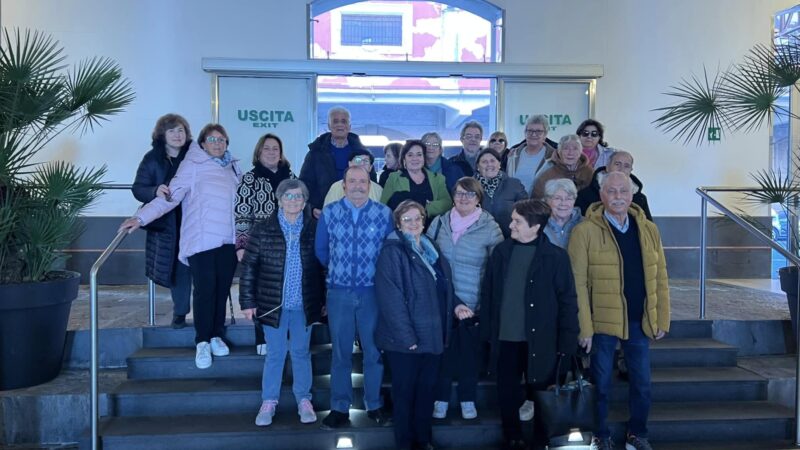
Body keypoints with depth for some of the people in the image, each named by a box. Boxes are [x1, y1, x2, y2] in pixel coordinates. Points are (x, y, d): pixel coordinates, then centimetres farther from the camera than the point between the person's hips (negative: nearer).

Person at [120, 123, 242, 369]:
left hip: (228, 240, 4)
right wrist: (140, 217, -20)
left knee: (222, 289, 6)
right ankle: (202, 341, 4)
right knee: (205, 289, -7)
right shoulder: (193, 165, -2)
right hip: (201, 240, -4)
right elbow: (170, 196, -10)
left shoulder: (233, 167, 13)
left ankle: (216, 335, 19)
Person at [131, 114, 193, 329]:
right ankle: (180, 312, 22)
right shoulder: (152, 159, 1)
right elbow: (138, 189, -2)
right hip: (166, 223, 1)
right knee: (177, 267, 5)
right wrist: (155, 191, -21)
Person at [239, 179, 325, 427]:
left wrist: (324, 300, 3)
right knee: (275, 354, 9)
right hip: (273, 303, -1)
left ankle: (304, 400, 25)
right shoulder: (263, 229, -3)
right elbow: (249, 266, -1)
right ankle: (269, 401, 23)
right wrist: (247, 301, -4)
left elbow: (323, 265, 4)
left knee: (301, 353, 12)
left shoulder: (314, 229, 0)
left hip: (304, 304, 1)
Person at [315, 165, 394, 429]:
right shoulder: (329, 213, 1)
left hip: (373, 292, 0)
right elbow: (320, 250, 11)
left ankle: (375, 405, 21)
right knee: (340, 352, 7)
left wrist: (379, 273, 6)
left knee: (374, 350, 7)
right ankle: (340, 408, 16)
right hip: (339, 292, 1)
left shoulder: (384, 214, -2)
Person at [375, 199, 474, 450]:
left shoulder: (431, 249, 11)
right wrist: (407, 337, -23)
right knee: (405, 391, 7)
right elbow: (391, 299, -19)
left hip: (433, 335, 7)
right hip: (406, 339, -7)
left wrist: (455, 305, 2)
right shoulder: (393, 251, -13)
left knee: (427, 389, 16)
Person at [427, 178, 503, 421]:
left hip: (474, 304, -1)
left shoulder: (490, 228, -7)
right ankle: (441, 398, 27)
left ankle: (468, 399, 30)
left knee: (470, 352, 11)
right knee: (443, 350, 10)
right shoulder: (439, 223, 1)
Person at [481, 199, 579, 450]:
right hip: (506, 338, 3)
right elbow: (488, 292, 5)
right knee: (507, 393, 11)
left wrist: (566, 342, -9)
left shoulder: (555, 256, -8)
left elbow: (567, 301, -7)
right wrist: (487, 330, 3)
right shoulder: (501, 251, 2)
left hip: (540, 341, -3)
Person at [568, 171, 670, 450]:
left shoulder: (648, 230, 5)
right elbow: (578, 283, -11)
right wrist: (584, 327, -14)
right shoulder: (585, 231, -9)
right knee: (601, 384, 8)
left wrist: (662, 319, 6)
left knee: (642, 383, 13)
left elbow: (660, 279, 9)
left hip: (639, 322, 4)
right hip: (602, 322, -4)